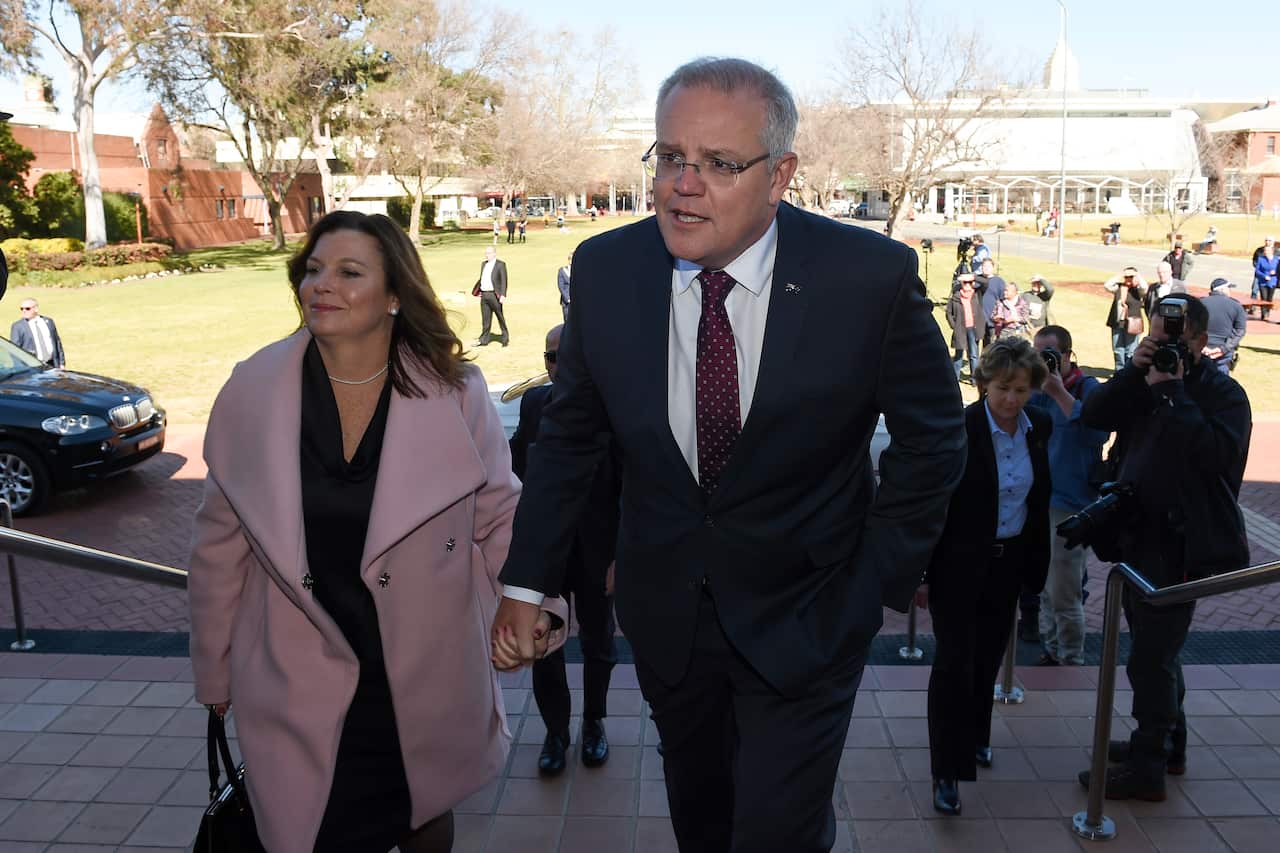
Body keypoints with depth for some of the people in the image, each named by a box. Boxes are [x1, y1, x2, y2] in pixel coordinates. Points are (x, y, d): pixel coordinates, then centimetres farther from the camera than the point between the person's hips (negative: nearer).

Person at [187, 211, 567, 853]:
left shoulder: (455, 391, -12)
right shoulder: (253, 390, -8)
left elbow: (500, 514, -4)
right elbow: (220, 545, 0)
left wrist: (535, 601, -20)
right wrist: (214, 672, 7)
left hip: (426, 681, 1)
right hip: (300, 688, 0)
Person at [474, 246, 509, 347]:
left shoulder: (500, 264, -5)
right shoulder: (484, 264, 16)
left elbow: (503, 280, -10)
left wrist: (502, 295, -17)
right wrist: (476, 291, 12)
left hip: (495, 295, -6)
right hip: (484, 295, 6)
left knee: (500, 316, 4)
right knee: (485, 318, 7)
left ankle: (505, 338, 15)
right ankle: (484, 340, 9)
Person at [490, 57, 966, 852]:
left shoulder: (872, 275, -19)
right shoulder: (605, 269, -11)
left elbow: (933, 435, -5)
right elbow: (569, 434, 0)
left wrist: (883, 578, -5)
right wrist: (526, 582, -2)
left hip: (805, 614, -3)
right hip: (666, 606, 3)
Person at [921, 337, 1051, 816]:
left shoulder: (1038, 427, -1)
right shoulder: (958, 430, -19)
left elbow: (1038, 497, 12)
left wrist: (1035, 561, 12)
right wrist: (921, 574, -13)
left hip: (1009, 561, 6)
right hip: (959, 563, -6)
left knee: (988, 657, 18)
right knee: (954, 662, -5)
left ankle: (974, 735, 41)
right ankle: (947, 772, 3)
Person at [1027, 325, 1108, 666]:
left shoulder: (1088, 388, -8)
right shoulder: (1039, 390, 9)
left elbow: (1100, 433, -24)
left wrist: (1060, 393, -24)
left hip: (1069, 504, -6)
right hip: (1038, 498, 6)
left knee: (1064, 595, -1)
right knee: (1045, 588, 17)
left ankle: (1071, 661, 15)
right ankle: (1051, 652, 30)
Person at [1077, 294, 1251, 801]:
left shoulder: (1223, 393, -8)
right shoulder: (1145, 382, 11)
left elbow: (1214, 451, -26)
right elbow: (1094, 416, -3)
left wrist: (1171, 392, -21)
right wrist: (1135, 370, -12)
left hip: (1180, 545, -8)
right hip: (1136, 535, 8)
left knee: (1149, 658, -4)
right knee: (1156, 649, 20)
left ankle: (1146, 768, 8)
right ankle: (1167, 742, 37)